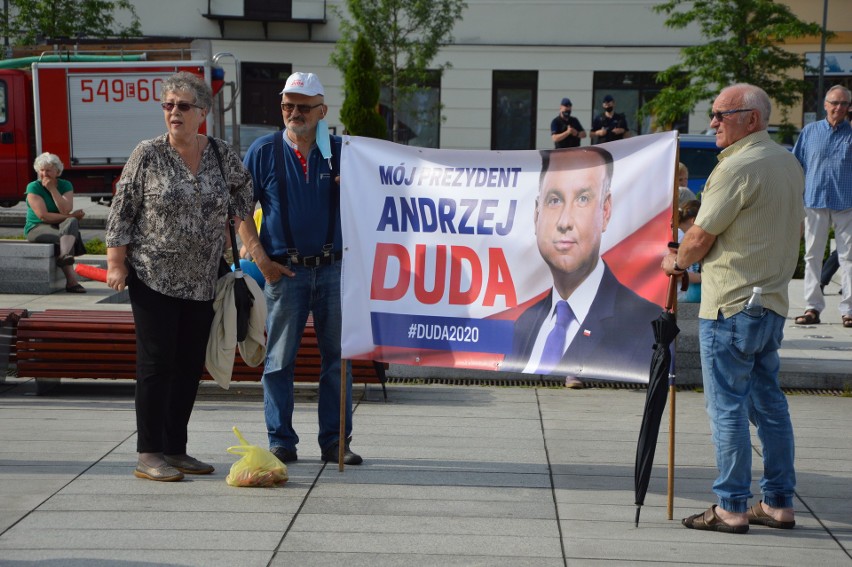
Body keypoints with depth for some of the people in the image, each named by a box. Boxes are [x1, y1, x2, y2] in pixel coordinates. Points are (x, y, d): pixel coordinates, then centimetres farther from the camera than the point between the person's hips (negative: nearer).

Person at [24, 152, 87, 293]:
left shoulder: (65, 185, 5)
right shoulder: (33, 187, -6)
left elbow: (66, 210, -13)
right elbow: (43, 216, -16)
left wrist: (52, 189, -15)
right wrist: (71, 216, -15)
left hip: (59, 226, 3)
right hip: (37, 228, -3)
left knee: (72, 223, -31)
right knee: (63, 238, -33)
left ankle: (64, 256, -55)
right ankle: (71, 280, -44)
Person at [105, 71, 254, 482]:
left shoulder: (222, 155, 4)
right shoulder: (147, 155, -5)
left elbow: (244, 194, 20)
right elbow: (121, 212, -3)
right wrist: (116, 263, -8)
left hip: (202, 282, 4)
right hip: (154, 278, -4)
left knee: (191, 366, 9)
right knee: (156, 363, -3)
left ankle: (176, 450, 20)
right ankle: (148, 455, 5)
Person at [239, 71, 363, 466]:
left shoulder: (340, 151, 6)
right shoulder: (263, 151, 3)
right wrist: (260, 257, -5)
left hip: (333, 268, 2)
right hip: (284, 270, -1)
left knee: (338, 357, 5)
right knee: (279, 359, 3)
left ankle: (335, 441, 15)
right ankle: (281, 442, 13)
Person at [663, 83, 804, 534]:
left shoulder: (738, 167, -16)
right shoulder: (790, 163, 13)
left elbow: (701, 236, -12)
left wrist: (676, 260, 8)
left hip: (730, 305, -9)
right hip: (773, 301, 9)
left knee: (727, 407, -1)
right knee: (769, 403, 13)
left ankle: (731, 508, 5)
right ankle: (778, 504, 20)